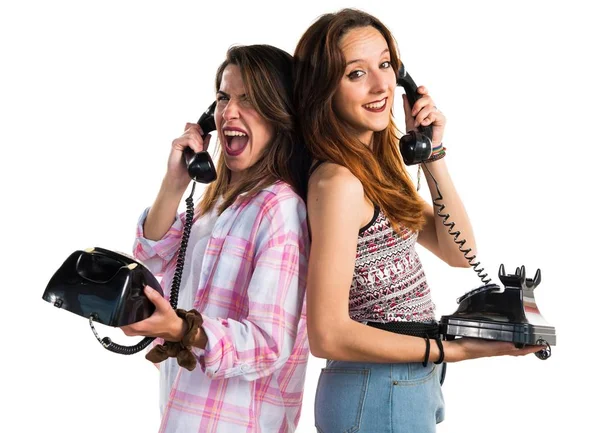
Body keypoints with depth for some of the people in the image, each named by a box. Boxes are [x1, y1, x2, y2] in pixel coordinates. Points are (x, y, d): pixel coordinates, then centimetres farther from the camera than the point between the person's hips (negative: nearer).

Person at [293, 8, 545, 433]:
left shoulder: (378, 167, 6)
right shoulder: (338, 181, -22)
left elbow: (459, 251, 4)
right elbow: (328, 335, -24)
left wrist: (432, 151, -4)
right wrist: (451, 350, -19)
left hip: (409, 386, 8)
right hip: (379, 398, -8)